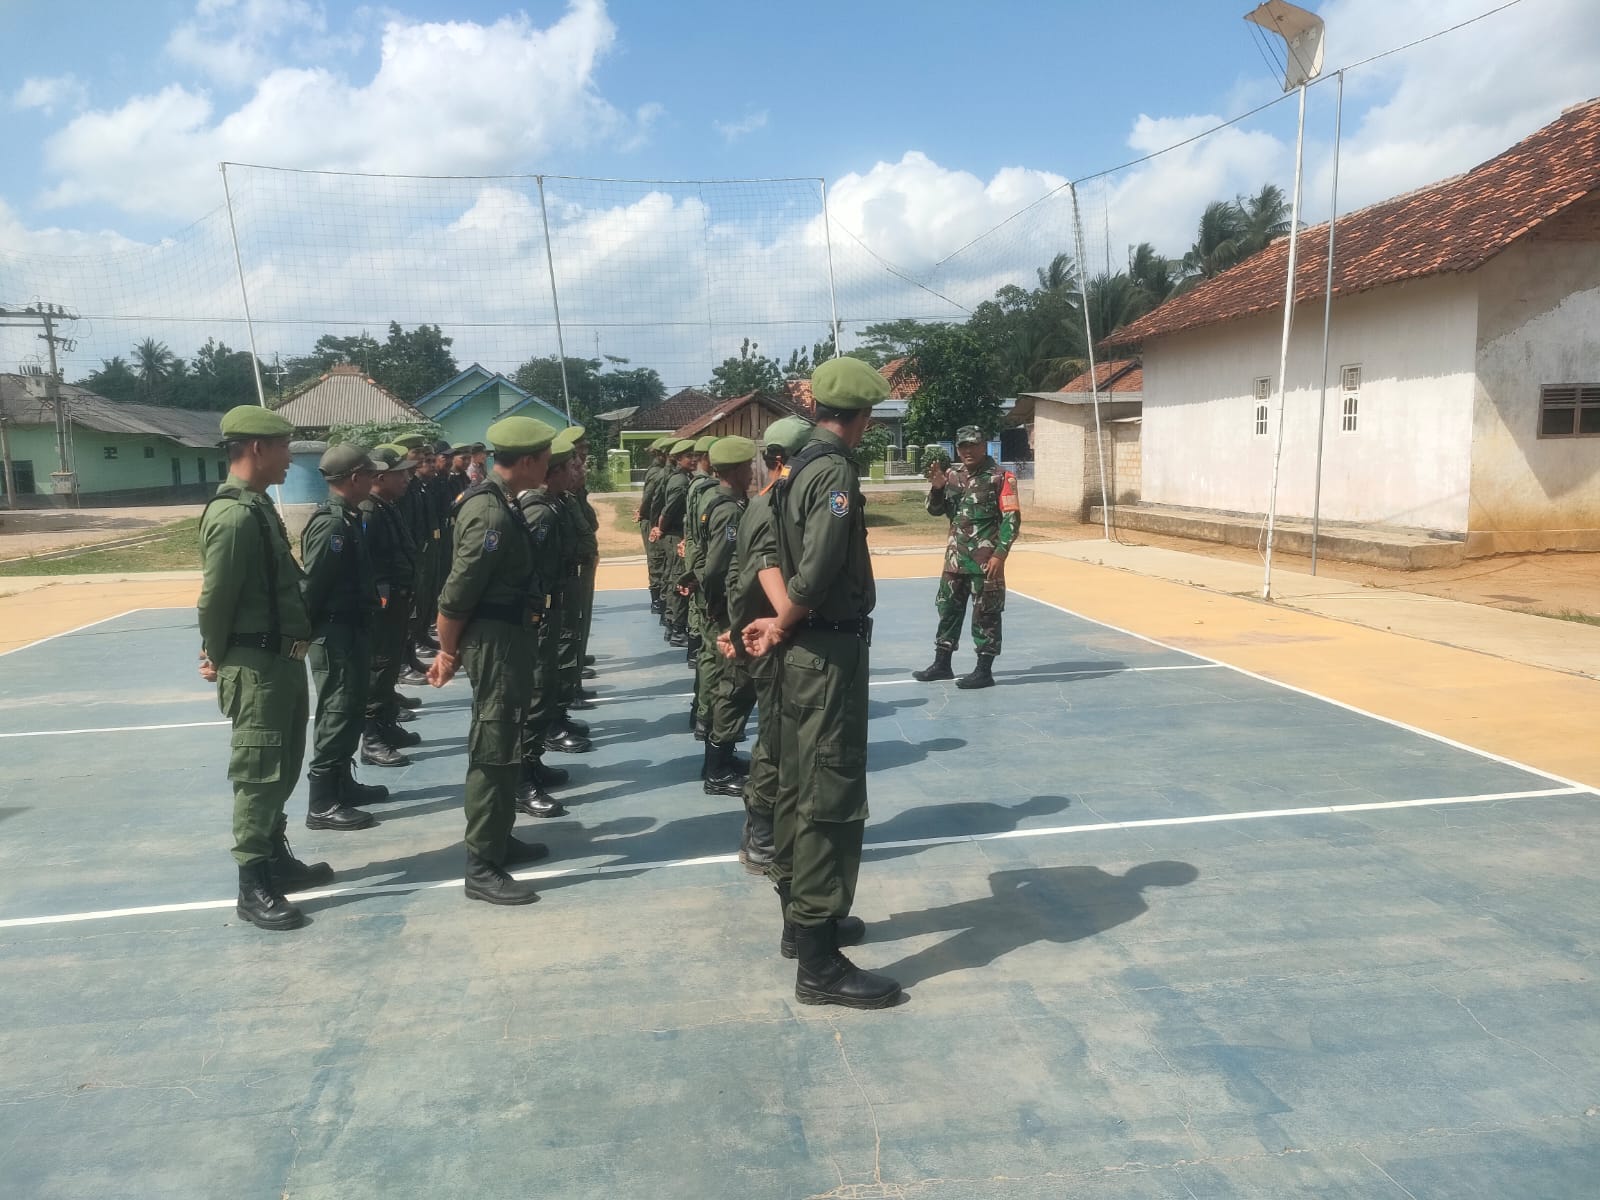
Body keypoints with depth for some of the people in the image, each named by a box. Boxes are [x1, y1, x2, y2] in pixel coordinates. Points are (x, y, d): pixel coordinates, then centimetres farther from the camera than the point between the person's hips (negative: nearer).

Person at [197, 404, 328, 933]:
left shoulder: (260, 506, 11)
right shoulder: (233, 515, -20)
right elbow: (215, 599, -18)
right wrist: (219, 660, -5)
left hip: (283, 659, 9)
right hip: (255, 666, -9)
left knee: (284, 769, 18)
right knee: (259, 774, -1)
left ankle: (277, 858, 32)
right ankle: (253, 886, 9)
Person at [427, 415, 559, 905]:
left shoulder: (494, 501, 9)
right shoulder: (492, 515, -23)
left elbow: (463, 592, 14)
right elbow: (455, 595, -23)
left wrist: (451, 649, 17)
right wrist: (449, 651, -10)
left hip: (508, 636, 10)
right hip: (495, 640, -10)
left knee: (503, 745, 19)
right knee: (494, 752, -4)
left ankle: (498, 840, 33)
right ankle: (482, 869, 5)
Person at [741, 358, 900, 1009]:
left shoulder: (800, 467, 12)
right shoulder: (835, 472, -18)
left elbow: (768, 553, 12)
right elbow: (816, 574, -26)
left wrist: (782, 618, -1)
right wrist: (783, 627, -9)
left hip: (805, 649, 10)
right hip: (831, 652, -10)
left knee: (801, 788, 18)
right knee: (833, 801, -6)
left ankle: (802, 919, 33)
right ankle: (819, 962, 0)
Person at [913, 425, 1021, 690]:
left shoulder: (1001, 476, -8)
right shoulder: (952, 475, 9)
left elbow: (1012, 518, -11)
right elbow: (936, 510, 15)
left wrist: (999, 554, -18)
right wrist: (937, 487, -5)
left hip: (986, 559, -6)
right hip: (955, 558, 7)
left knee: (986, 614, 0)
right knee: (948, 608, 14)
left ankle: (984, 671, 9)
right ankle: (942, 664, 27)